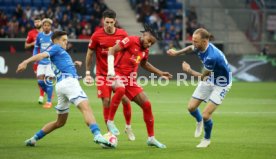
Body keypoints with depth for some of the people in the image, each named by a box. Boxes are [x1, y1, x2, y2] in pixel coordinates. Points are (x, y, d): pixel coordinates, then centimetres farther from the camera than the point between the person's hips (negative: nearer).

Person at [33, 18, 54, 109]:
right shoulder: (39, 36, 5)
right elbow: (36, 48, 15)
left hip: (51, 61, -3)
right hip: (41, 62, 4)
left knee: (48, 81, -7)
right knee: (40, 81, -3)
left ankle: (49, 101, 3)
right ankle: (49, 93, 24)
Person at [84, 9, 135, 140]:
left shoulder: (123, 35, -4)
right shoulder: (96, 36, -8)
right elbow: (89, 54, 2)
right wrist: (88, 73, 1)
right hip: (102, 74, -1)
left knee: (125, 99, -3)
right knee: (106, 102, -6)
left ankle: (128, 127, 19)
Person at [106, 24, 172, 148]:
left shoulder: (145, 50, 12)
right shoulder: (131, 40, -9)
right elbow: (112, 51, -13)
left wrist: (160, 73, 30)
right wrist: (111, 69, -22)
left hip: (131, 79, 7)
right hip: (118, 75, -7)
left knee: (147, 105, 1)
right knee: (120, 89, -42)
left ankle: (151, 138, 14)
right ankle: (110, 122, -27)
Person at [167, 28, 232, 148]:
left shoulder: (211, 56, -39)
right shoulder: (200, 47, -15)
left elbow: (203, 77, -24)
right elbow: (191, 48, 13)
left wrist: (189, 71, -8)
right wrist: (177, 53, -2)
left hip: (221, 85, -7)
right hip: (209, 80, 8)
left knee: (206, 115, -11)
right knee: (191, 107, 7)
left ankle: (207, 139, 17)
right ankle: (199, 122, 42)